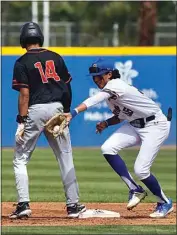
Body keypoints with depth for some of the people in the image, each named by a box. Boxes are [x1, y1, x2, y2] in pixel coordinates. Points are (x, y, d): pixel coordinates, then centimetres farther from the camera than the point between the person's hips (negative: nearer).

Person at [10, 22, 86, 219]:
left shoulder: (22, 62, -5)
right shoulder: (56, 58, 8)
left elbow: (24, 94, -12)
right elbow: (67, 88, 10)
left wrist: (22, 122, -12)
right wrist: (66, 112, 21)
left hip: (34, 111, -4)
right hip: (57, 109, 4)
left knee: (20, 160, 5)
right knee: (65, 159, 9)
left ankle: (23, 204, -6)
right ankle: (73, 205, 9)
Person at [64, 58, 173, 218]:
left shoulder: (116, 86, -25)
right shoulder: (109, 91, 4)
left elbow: (94, 100, -42)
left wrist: (74, 113, -55)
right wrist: (106, 123, -5)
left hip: (156, 125, -9)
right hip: (134, 125, 9)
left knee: (140, 170, -15)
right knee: (108, 148, -13)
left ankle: (165, 203, 12)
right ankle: (135, 190, -1)